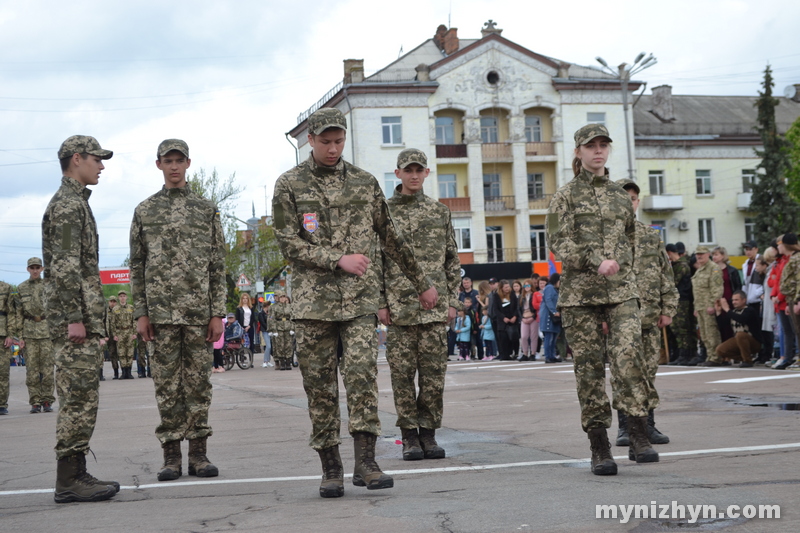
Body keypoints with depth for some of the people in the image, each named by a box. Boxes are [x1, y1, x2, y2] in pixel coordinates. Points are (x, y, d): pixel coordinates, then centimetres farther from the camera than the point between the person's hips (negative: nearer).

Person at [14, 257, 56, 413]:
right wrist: (19, 334, 2)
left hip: (47, 329, -1)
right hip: (29, 330, 1)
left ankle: (47, 401, 3)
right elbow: (18, 312, 8)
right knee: (31, 368, -1)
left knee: (48, 366, -3)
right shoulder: (21, 288, 8)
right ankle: (35, 402, 4)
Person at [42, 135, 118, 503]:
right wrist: (74, 318, -23)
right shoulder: (68, 204, -10)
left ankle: (76, 475, 13)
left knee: (79, 399, 10)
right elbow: (65, 266, -19)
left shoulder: (73, 203, 23)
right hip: (75, 316, -11)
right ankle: (69, 482, -8)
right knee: (79, 398, -10)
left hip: (82, 317, 11)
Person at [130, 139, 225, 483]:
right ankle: (171, 455, 6)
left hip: (199, 310, 0)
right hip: (161, 309, 0)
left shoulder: (206, 210, 9)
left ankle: (199, 453, 8)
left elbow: (218, 265, 6)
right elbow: (137, 266, 8)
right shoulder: (144, 211, 9)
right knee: (167, 383, 1)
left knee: (198, 382, 2)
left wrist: (218, 313, -1)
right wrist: (140, 313, 0)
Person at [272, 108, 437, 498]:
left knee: (362, 373, -14)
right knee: (319, 385, 2)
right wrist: (338, 260, -13)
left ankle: (365, 462, -12)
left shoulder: (365, 183, 11)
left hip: (360, 298, 1)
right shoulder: (289, 185, 4)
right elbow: (290, 244, -3)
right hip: (313, 300, -1)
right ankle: (331, 469, 10)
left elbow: (391, 238, 19)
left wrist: (422, 282, 22)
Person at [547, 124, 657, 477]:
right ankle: (599, 449, 4)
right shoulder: (565, 196, 4)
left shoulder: (621, 196, 16)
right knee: (589, 367, -2)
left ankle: (638, 438, -16)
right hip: (579, 292, -2)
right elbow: (558, 242, -8)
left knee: (629, 354, -17)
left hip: (621, 291, 2)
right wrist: (596, 261, -20)